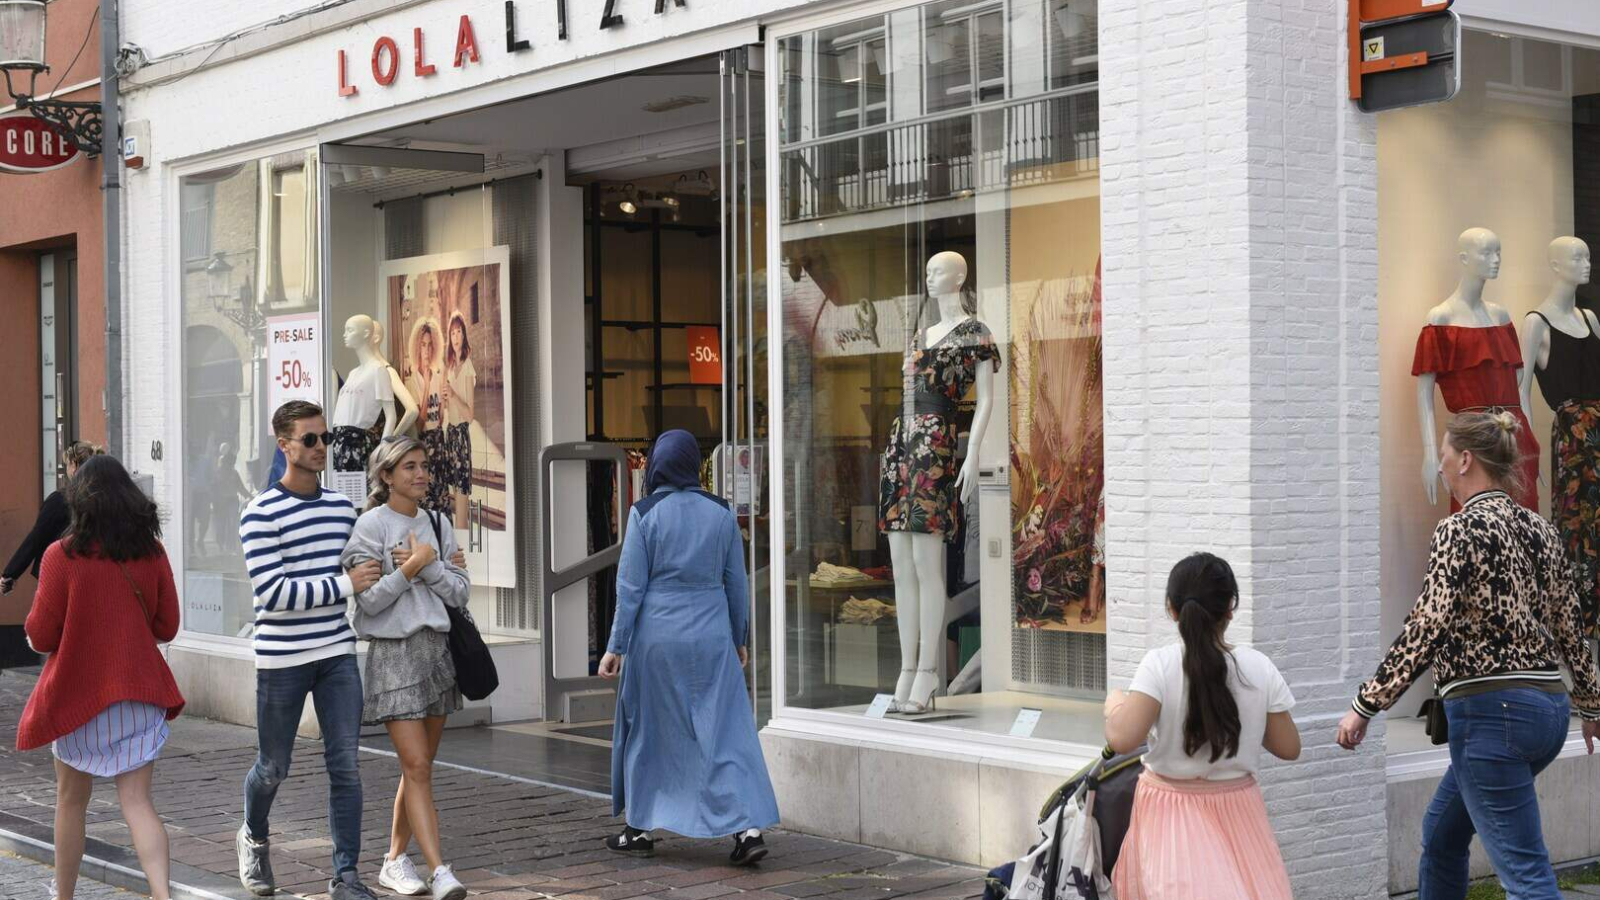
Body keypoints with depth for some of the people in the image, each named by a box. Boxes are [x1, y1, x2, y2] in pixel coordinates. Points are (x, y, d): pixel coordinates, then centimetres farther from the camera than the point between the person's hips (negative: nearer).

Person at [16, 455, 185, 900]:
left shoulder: (63, 555, -12)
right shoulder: (152, 553, -3)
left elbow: (41, 636, -9)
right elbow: (167, 628, 3)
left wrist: (32, 632, 14)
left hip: (77, 692, -2)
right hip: (139, 694, 2)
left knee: (72, 800, 15)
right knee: (137, 801, 0)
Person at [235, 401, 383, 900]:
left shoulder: (343, 507, 9)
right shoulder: (261, 514, -10)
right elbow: (272, 592, -18)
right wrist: (345, 584, -17)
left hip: (338, 653, 4)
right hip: (282, 658, -4)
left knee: (345, 765, -1)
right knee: (273, 767, 11)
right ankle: (253, 839, 39)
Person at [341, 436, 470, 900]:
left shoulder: (438, 525, 10)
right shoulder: (372, 525, -7)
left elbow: (459, 592, 4)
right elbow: (370, 600, -12)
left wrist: (427, 565, -10)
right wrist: (412, 567, -15)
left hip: (437, 648, 6)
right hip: (394, 653, -6)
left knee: (419, 766, 10)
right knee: (417, 766, -11)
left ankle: (395, 860, 23)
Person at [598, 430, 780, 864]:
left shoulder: (645, 513, -6)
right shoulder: (721, 512, 2)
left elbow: (630, 584, -6)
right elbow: (736, 581, 7)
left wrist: (617, 645, 0)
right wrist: (740, 637, 17)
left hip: (657, 636, -2)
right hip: (711, 635, 2)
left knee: (647, 730, 13)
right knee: (726, 731, 2)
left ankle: (640, 828, 21)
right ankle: (747, 828, -9)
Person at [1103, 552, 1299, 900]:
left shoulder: (1160, 664, -15)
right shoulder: (1260, 668, -7)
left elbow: (1122, 739, -23)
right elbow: (1289, 748, 0)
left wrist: (1113, 703, -3)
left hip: (1171, 808, -2)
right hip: (1236, 809, 2)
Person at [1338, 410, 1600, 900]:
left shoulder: (1460, 530, -12)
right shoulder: (1540, 529, 10)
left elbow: (1425, 629, -18)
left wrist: (1364, 706, -13)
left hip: (1490, 711, -9)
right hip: (1549, 707, 9)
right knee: (1441, 832, 25)